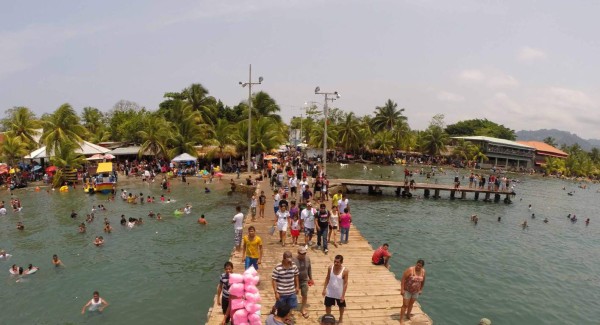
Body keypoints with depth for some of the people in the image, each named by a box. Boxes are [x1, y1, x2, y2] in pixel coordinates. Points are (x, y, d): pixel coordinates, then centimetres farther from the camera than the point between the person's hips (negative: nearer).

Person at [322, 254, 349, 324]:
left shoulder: (345, 271, -23)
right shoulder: (330, 268, -14)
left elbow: (345, 283, -16)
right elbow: (327, 278, -1)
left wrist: (343, 295, -15)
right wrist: (324, 289, -2)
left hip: (339, 293, -2)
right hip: (330, 292, 2)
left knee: (341, 306, 21)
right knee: (328, 306, 16)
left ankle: (341, 318, 48)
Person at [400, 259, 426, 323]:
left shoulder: (423, 271, -8)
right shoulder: (410, 270, -24)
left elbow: (423, 281, 9)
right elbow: (403, 279, -21)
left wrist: (421, 289, 13)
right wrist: (402, 289, -22)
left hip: (416, 291, 5)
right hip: (407, 290, -5)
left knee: (411, 304, 20)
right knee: (405, 305, -1)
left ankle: (408, 316, 40)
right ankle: (401, 319, 10)